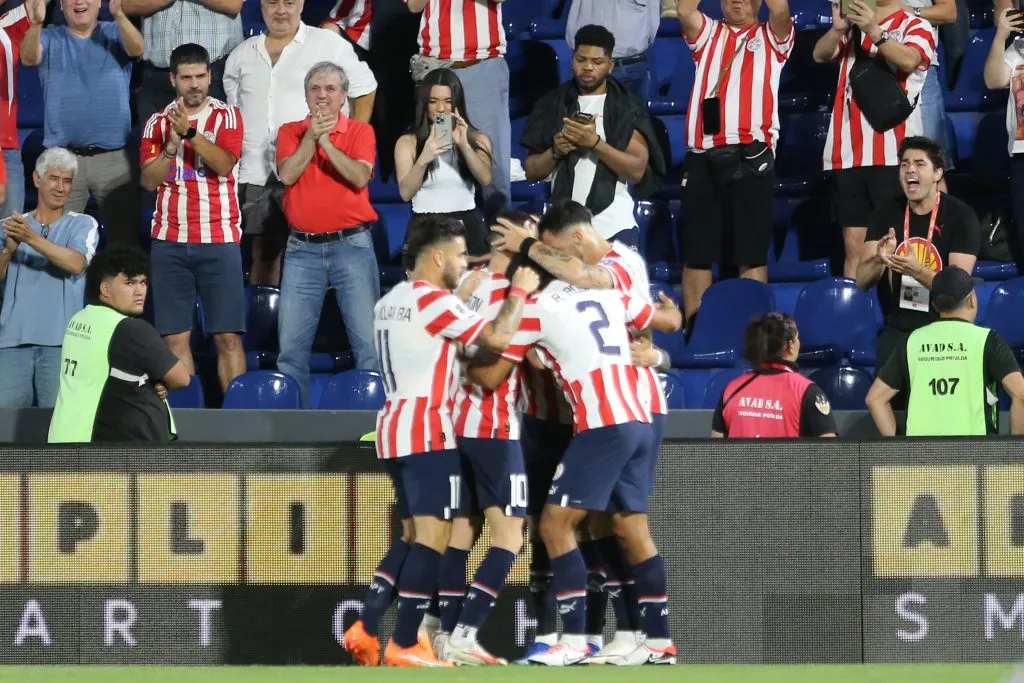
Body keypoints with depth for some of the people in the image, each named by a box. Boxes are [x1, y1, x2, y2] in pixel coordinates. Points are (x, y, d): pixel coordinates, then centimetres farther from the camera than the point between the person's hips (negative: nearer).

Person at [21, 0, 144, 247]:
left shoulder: (114, 34, 6)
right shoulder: (50, 39, 7)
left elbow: (136, 49, -14)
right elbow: (29, 58, -13)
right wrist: (35, 24, -36)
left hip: (114, 158, 0)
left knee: (124, 235, 3)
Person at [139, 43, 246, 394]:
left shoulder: (227, 116, 4)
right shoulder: (158, 122, 10)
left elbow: (224, 164, -12)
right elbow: (149, 180, 1)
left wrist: (191, 133, -24)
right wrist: (171, 145, -14)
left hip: (219, 240, -2)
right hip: (170, 242, 2)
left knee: (228, 336, -5)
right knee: (175, 337, -1)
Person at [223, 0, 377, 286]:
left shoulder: (329, 44, 0)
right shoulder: (242, 55, 14)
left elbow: (364, 91, 5)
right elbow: (233, 110, 23)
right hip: (256, 174, 5)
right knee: (262, 252, 8)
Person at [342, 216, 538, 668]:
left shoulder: (390, 302, 18)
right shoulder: (434, 301, -11)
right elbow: (497, 339, -19)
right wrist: (519, 292, -4)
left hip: (395, 426, 10)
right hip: (426, 431, -10)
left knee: (413, 535, 15)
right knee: (433, 537, -10)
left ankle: (365, 630, 8)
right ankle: (404, 645, -14)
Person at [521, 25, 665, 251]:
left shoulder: (626, 108, 4)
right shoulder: (552, 106, 12)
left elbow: (637, 170, -7)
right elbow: (532, 172, 13)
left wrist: (594, 143, -17)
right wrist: (555, 152, -8)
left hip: (614, 229, -3)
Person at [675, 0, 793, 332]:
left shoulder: (771, 37, 13)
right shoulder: (707, 34, 19)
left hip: (750, 157, -2)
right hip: (702, 158, 2)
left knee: (751, 252, -3)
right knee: (696, 251, 3)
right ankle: (693, 331, 8)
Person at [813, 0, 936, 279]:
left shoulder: (915, 26, 5)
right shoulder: (853, 25, 20)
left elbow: (908, 60, -15)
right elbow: (820, 55, 5)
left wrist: (874, 31, -29)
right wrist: (837, 29, -15)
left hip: (892, 153, -5)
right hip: (848, 153, 5)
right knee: (854, 244, 3)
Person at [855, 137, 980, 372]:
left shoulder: (961, 217, -8)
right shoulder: (886, 214, 2)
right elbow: (861, 281, -4)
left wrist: (917, 271, -33)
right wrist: (879, 260, -26)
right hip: (898, 329, 2)